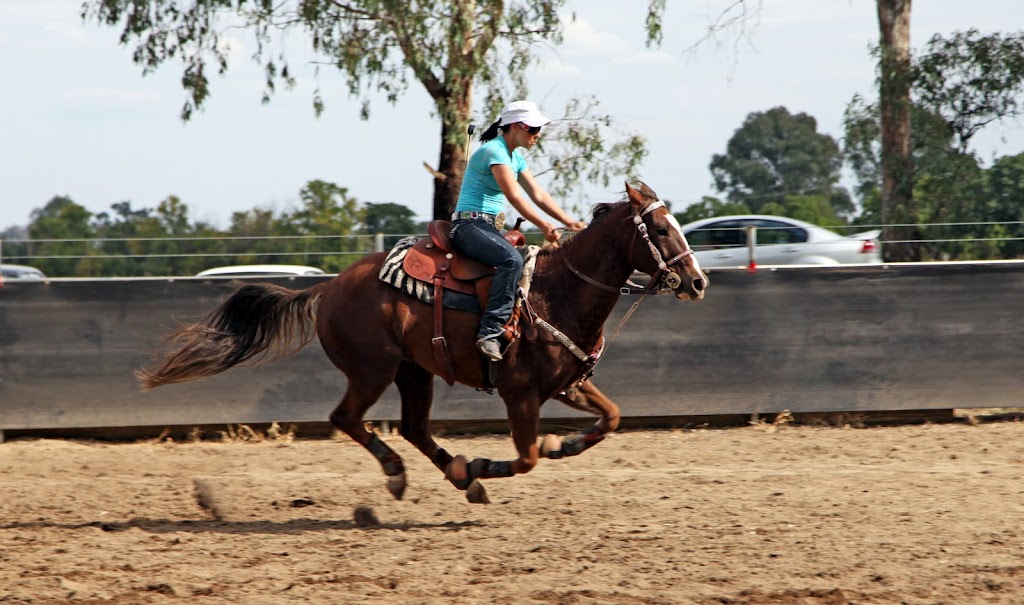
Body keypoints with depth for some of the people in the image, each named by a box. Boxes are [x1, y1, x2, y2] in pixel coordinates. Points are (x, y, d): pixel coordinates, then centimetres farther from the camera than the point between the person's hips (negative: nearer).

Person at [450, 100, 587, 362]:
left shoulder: (515, 157, 17)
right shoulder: (494, 151, -14)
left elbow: (538, 195, 17)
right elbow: (514, 196, -20)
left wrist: (569, 222, 7)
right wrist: (545, 227, -21)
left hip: (488, 228, 11)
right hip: (469, 225, -11)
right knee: (512, 260, -34)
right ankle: (490, 333, -39)